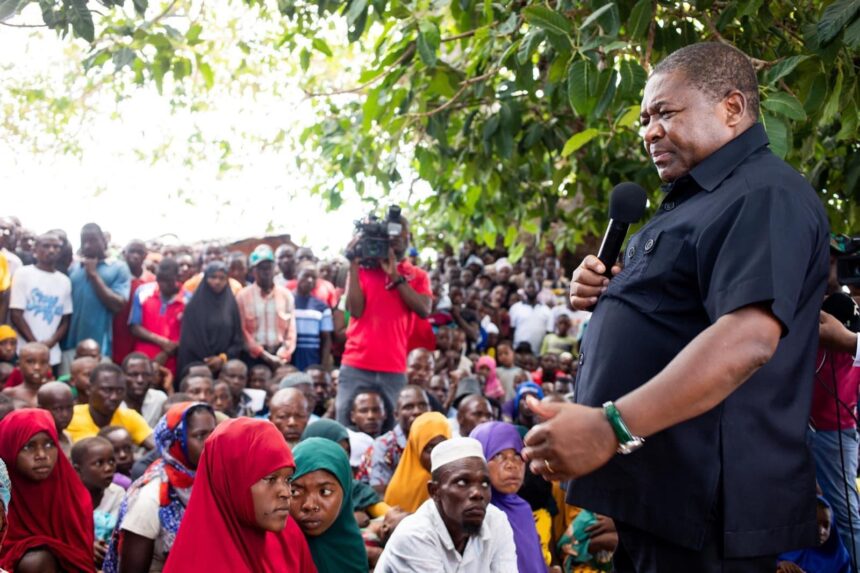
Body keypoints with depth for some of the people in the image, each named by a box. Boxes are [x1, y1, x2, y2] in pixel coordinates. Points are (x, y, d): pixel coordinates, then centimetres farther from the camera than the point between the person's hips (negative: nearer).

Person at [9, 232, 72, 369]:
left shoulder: (64, 281, 12)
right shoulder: (23, 274, 1)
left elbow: (66, 319, 11)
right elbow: (16, 314, -4)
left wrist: (51, 342, -7)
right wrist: (35, 344, -9)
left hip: (53, 354, 3)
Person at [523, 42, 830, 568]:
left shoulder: (765, 195, -14)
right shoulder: (695, 202, 20)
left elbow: (747, 338, -28)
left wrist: (612, 426, -34)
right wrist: (607, 295, 7)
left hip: (701, 504, -10)